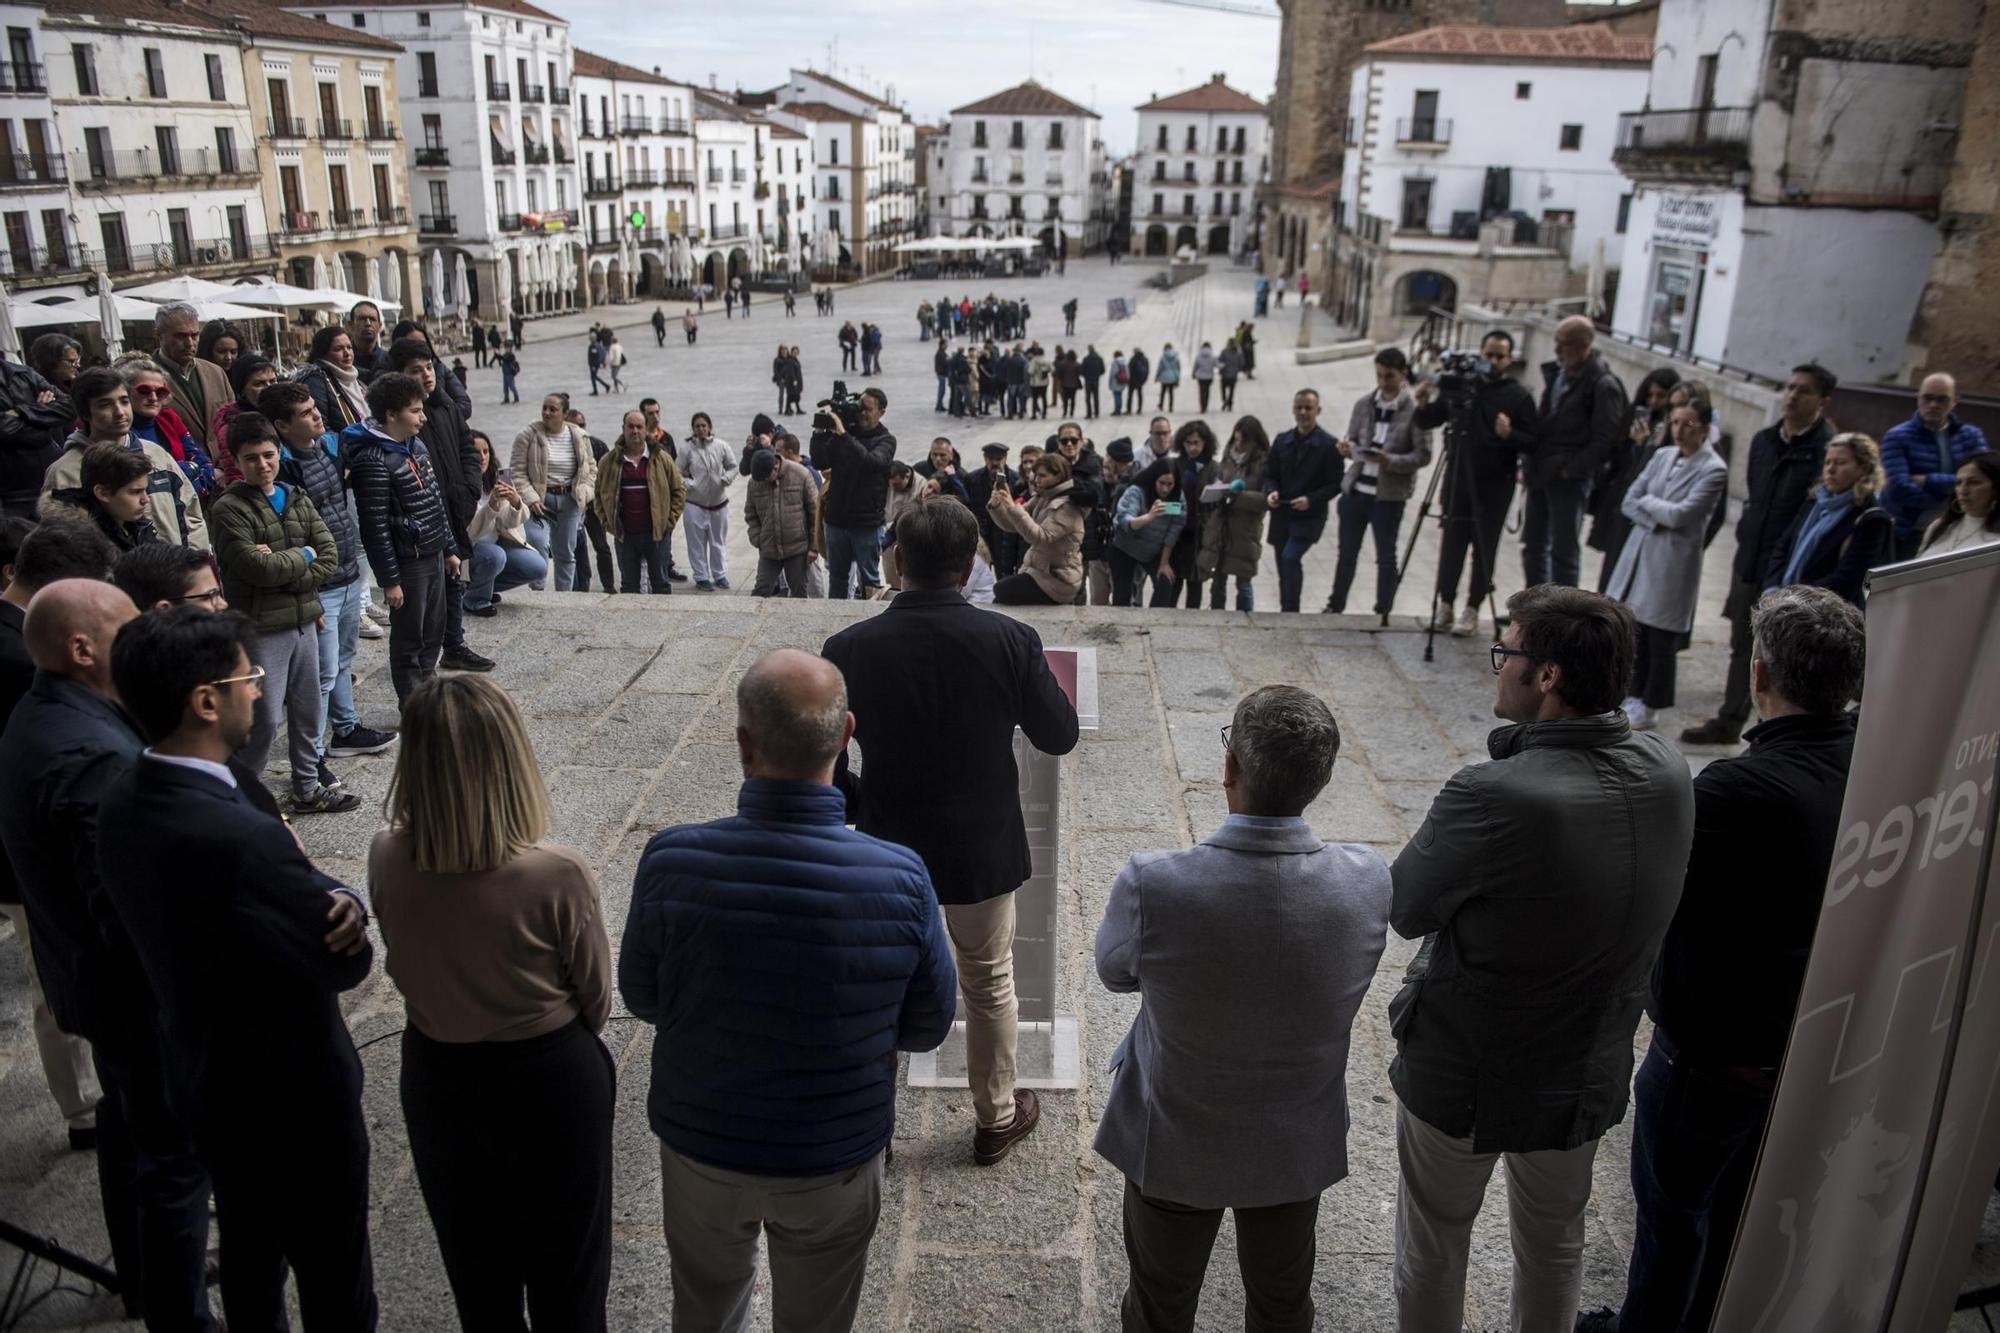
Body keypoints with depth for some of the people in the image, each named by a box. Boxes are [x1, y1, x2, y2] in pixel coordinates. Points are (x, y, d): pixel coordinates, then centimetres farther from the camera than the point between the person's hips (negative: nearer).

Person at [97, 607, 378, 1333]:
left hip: (204, 1078, 8)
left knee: (249, 1253, 29)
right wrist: (341, 902, -5)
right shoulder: (240, 840, -36)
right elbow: (345, 964, -23)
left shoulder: (119, 802, -8)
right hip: (293, 1093, -8)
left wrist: (327, 899, -21)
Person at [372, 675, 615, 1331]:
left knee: (475, 1268, 27)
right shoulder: (558, 875, -29)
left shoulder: (386, 859, -18)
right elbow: (597, 1001, -13)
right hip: (551, 1083, -3)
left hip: (436, 1079, 4)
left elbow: (409, 968, -1)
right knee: (566, 1273, 22)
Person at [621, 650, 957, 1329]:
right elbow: (927, 1028, -11)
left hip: (700, 1145, 1)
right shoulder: (902, 879, -27)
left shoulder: (670, 862, -27)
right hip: (836, 1159, 0)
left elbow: (642, 998, -8)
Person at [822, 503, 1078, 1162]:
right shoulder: (1011, 641, -18)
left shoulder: (848, 649, -15)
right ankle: (996, 1118, 39)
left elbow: (825, 766, -7)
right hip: (982, 853, 0)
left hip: (885, 853, 1)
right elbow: (1060, 736, -3)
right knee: (990, 984, 21)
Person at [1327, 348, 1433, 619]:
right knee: (1347, 553, 14)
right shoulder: (1364, 404, 4)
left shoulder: (1416, 409, -9)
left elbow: (1423, 455, -10)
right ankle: (1335, 607, 27)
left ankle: (1383, 614, 16)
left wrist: (1389, 461, -25)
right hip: (1355, 489, 4)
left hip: (1389, 495, -4)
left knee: (1386, 557, 5)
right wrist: (1348, 449, -11)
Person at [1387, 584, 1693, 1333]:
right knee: (1556, 1238, 29)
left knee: (1434, 1242, 21)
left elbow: (1404, 909, -18)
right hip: (1590, 1073, 5)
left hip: (1466, 1074, -5)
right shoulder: (1667, 772, -13)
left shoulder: (1495, 798, -33)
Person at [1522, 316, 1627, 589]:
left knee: (1564, 550, -2)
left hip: (1569, 478, -8)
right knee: (1533, 544, 15)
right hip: (1540, 473, 8)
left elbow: (1605, 440, -16)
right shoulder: (1555, 372, 11)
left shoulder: (1603, 385, -13)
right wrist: (1529, 462, 11)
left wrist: (1570, 469, -17)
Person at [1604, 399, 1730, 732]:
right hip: (1640, 551, 5)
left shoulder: (1713, 470, -9)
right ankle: (1632, 695, 25)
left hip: (1673, 561, -5)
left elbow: (1679, 514, -17)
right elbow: (1629, 501, 5)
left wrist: (1648, 500, -3)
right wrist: (1656, 520, -11)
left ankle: (1650, 707, 16)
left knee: (1660, 640, 3)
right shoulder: (1663, 456, 8)